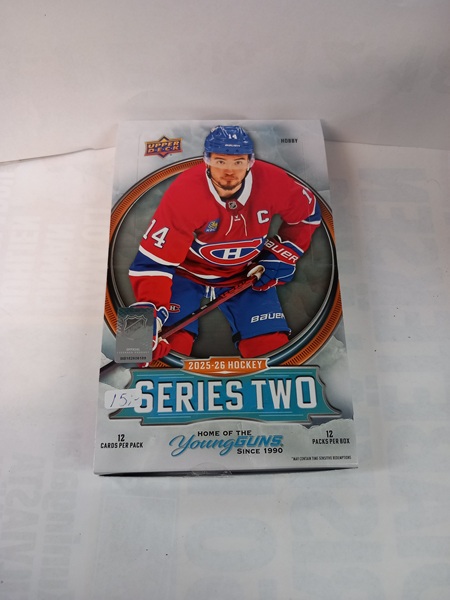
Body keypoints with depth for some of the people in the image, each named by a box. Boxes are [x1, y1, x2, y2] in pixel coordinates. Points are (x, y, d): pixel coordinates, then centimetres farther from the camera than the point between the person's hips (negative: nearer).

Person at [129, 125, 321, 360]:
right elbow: (155, 259, -27)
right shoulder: (184, 193, -27)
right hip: (188, 272, -2)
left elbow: (308, 212, 3)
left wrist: (283, 254, -6)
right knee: (170, 344, -18)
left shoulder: (272, 182, -18)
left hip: (247, 274, 3)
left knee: (273, 345, -9)